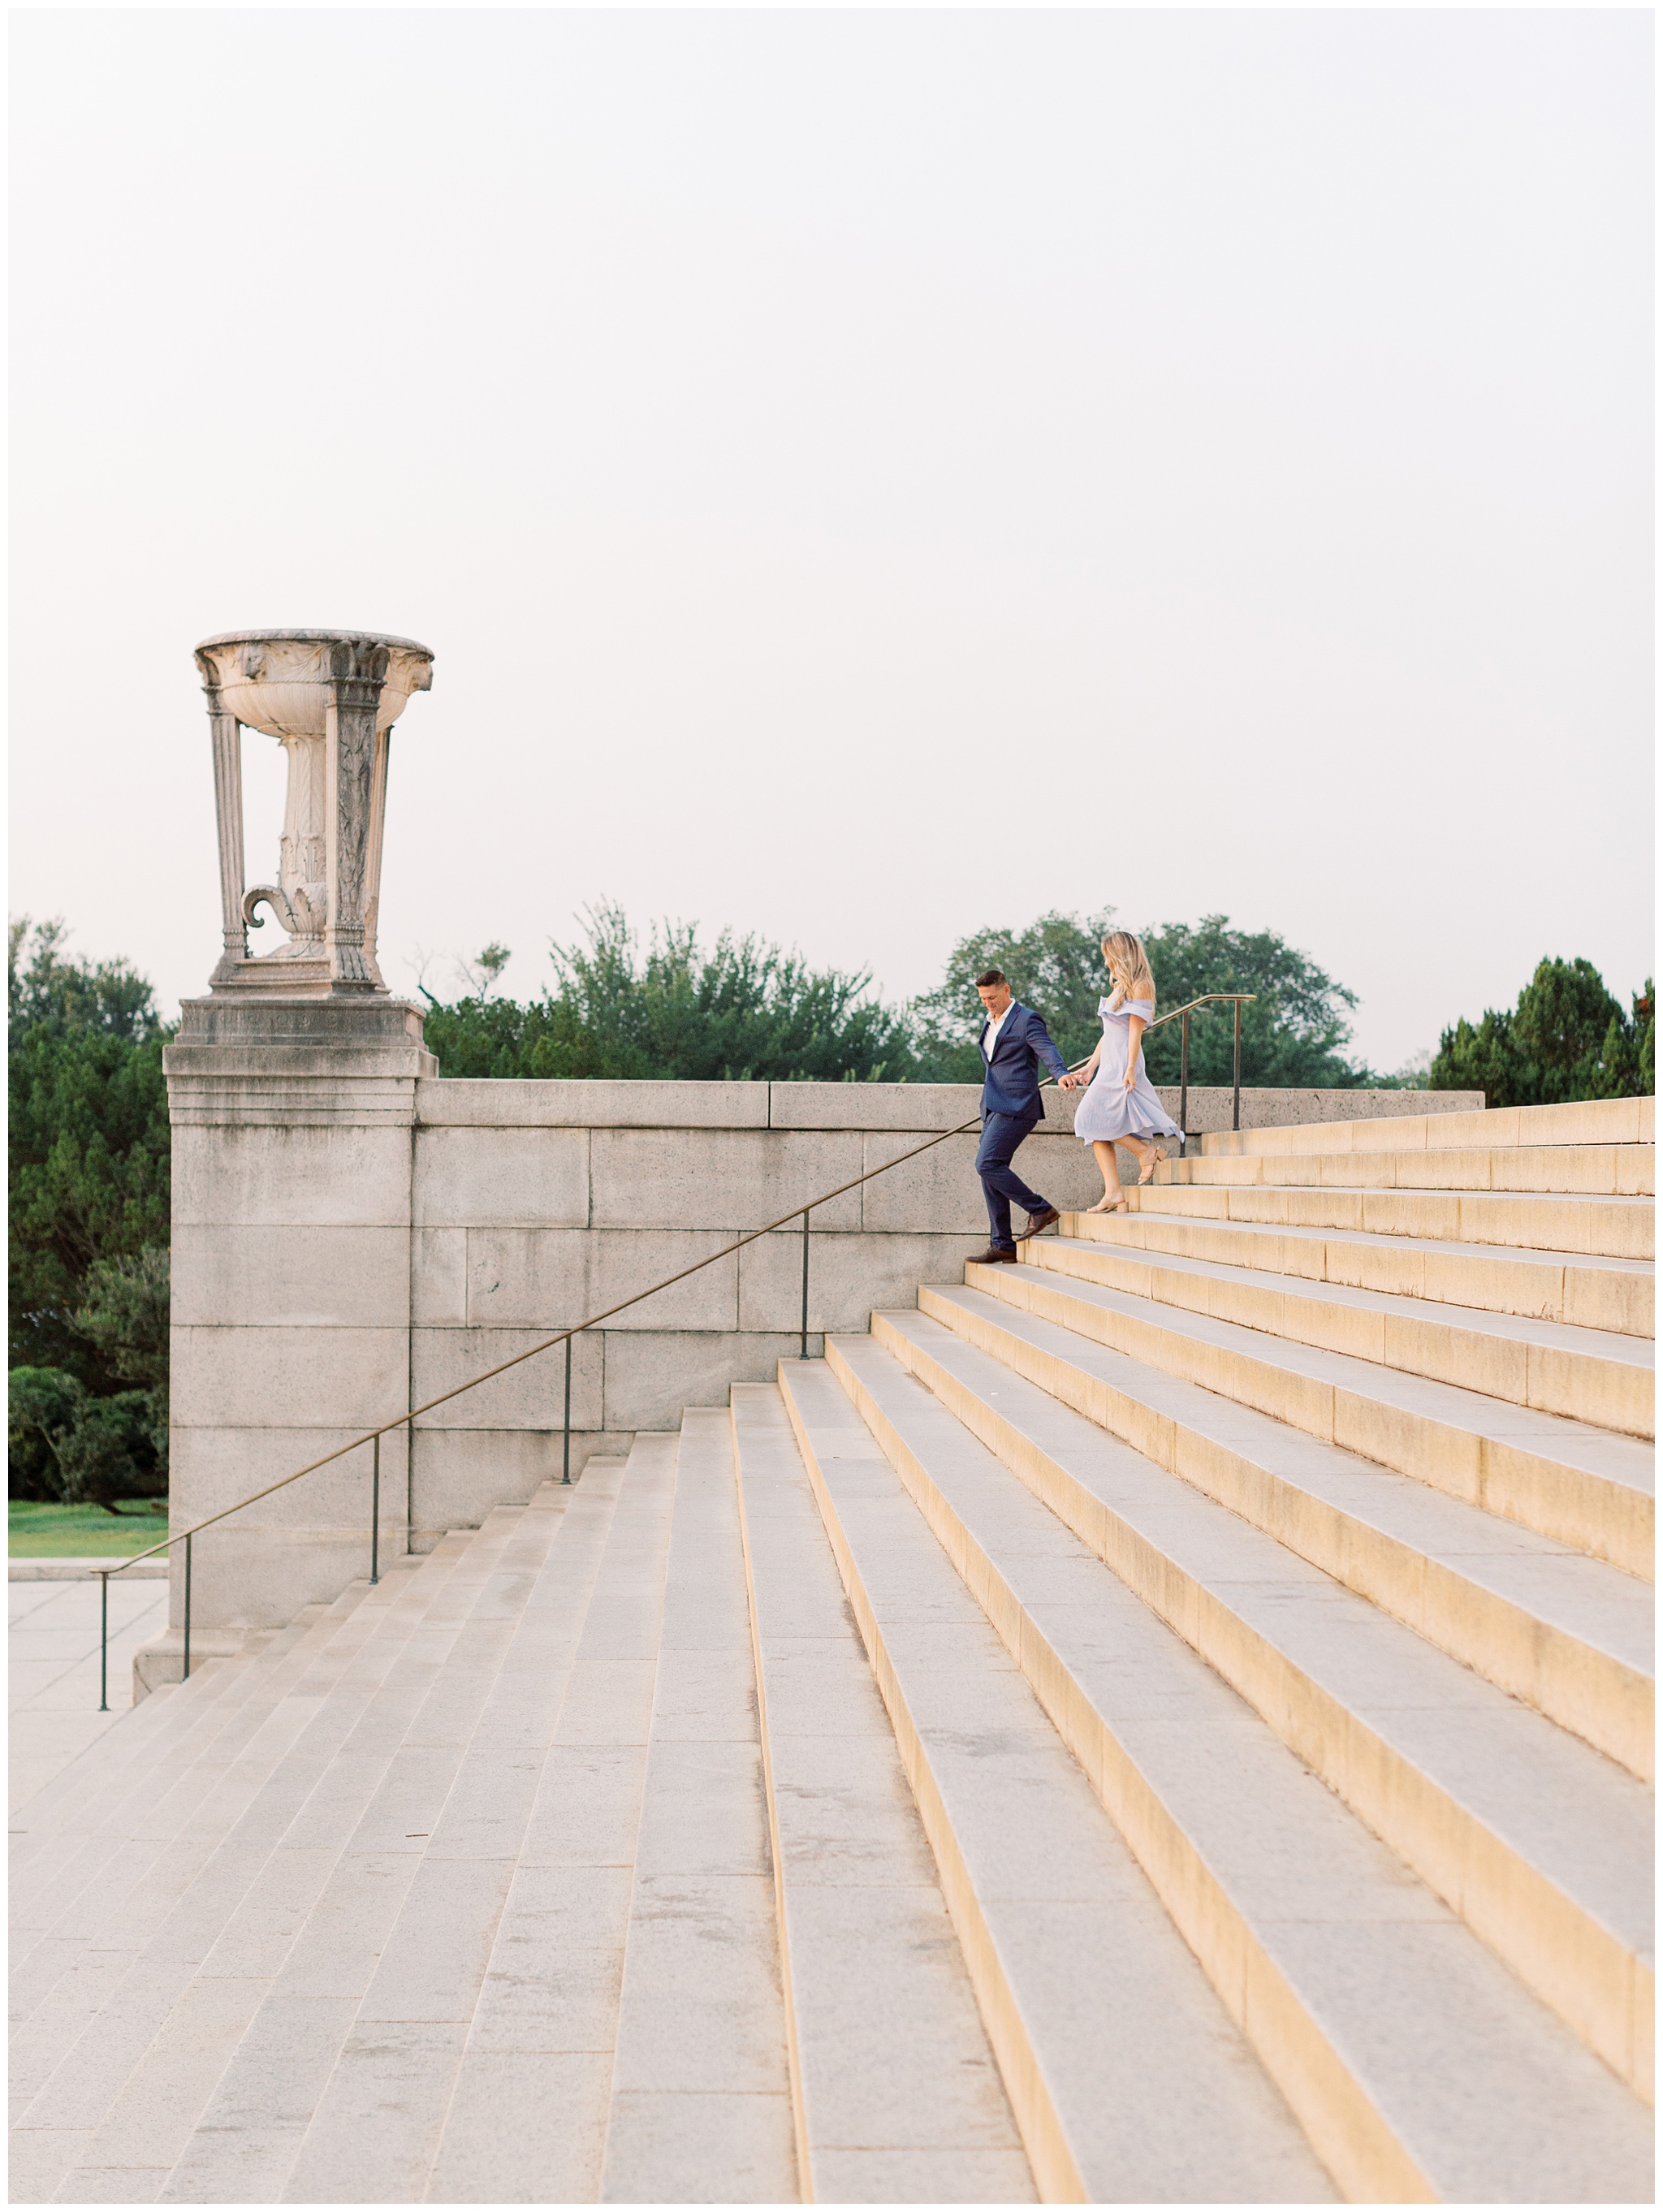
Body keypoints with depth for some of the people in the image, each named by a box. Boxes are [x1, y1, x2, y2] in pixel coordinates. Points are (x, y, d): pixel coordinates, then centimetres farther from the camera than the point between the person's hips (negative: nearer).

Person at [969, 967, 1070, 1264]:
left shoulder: (1027, 1020, -8)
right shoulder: (990, 1022, 19)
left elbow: (1047, 1050, -22)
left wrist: (1063, 1073, -43)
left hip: (1016, 1106, -9)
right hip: (994, 1106, 9)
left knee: (987, 1164, -19)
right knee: (990, 1172, 5)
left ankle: (1040, 1209, -7)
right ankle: (1001, 1244, 8)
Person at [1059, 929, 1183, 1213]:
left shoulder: (1140, 987, -6)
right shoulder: (1119, 987, 19)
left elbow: (1135, 1030, -14)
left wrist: (1130, 1069, -20)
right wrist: (1090, 1068, 18)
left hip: (1123, 1065, -9)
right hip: (1108, 1066, 9)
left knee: (1096, 1119, -15)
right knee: (1096, 1129, 0)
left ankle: (1147, 1150, -3)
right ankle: (1113, 1195, -5)